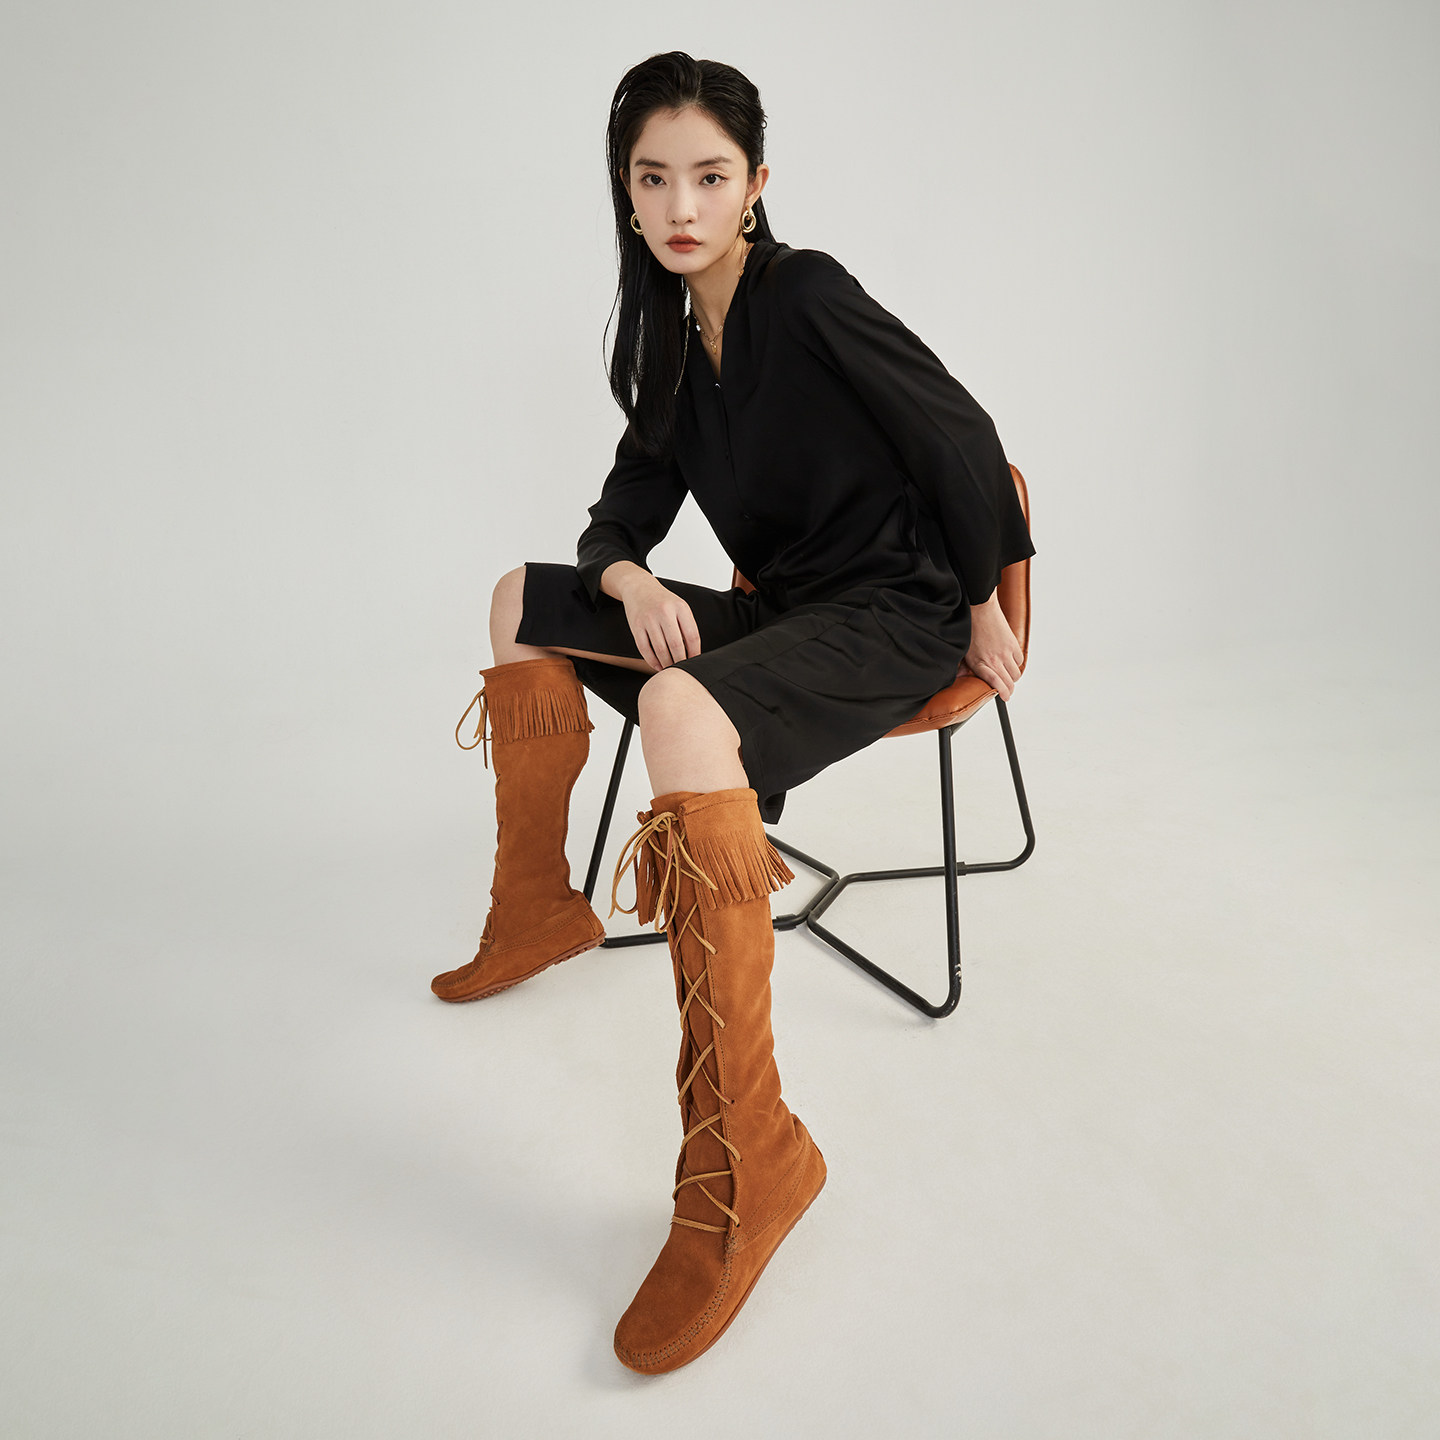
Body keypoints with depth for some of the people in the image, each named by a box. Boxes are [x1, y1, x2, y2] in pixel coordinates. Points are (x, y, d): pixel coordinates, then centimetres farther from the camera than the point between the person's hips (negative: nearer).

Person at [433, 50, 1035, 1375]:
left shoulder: (806, 295, -12)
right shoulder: (674, 344, 10)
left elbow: (960, 435, -11)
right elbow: (624, 511, 12)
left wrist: (984, 606, -5)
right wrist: (627, 580, -11)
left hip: (893, 616, -8)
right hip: (779, 610, 8)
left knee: (679, 709, -38)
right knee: (528, 602, 10)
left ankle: (747, 1156, -32)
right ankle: (540, 913, 18)